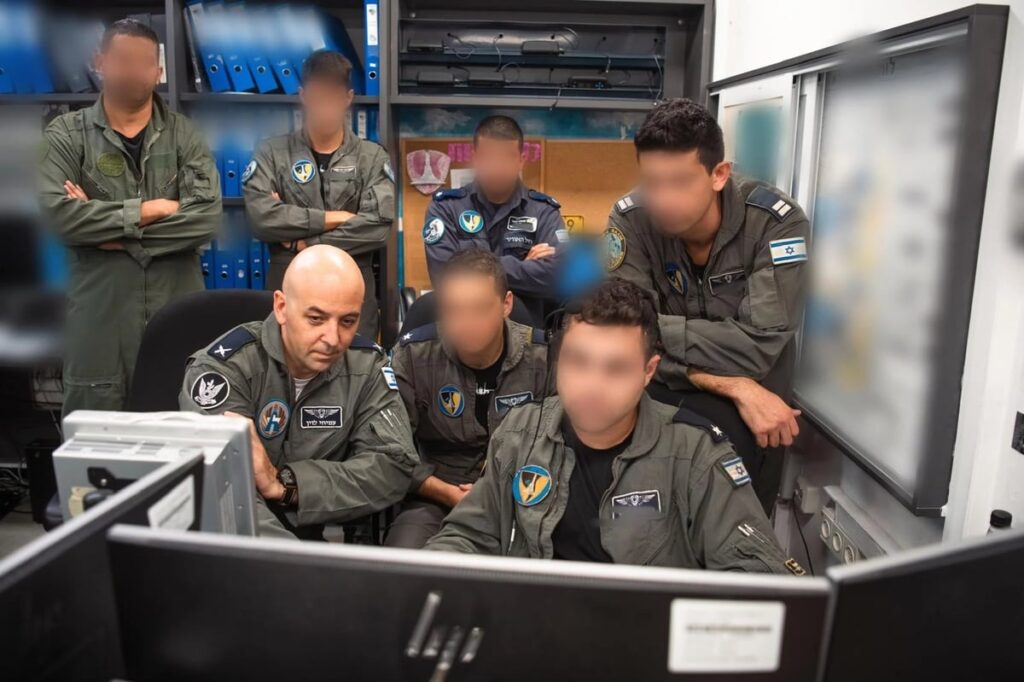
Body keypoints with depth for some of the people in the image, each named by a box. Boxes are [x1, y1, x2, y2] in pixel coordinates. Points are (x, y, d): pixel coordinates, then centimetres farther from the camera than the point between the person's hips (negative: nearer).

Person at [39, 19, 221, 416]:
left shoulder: (184, 135, 5)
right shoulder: (66, 135, 3)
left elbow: (207, 217, -10)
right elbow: (60, 214, -13)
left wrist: (112, 230, -11)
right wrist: (150, 210, -12)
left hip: (177, 309, 1)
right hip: (101, 311, 0)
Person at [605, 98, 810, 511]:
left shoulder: (776, 223, -18)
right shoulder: (630, 220, -13)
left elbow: (757, 349, -26)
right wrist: (734, 386, -28)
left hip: (747, 415, -1)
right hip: (663, 393, 1)